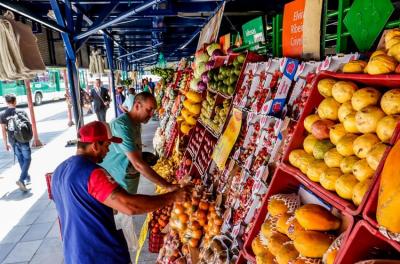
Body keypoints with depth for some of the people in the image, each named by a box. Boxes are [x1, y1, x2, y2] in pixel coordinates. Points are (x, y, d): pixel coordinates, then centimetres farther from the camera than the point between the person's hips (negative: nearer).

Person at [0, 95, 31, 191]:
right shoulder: (22, 112, -9)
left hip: (13, 141, 3)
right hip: (23, 140, -3)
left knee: (20, 160, 18)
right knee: (27, 159, 4)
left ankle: (27, 178, 30)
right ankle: (21, 180, -12)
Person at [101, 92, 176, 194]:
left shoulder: (136, 123, 4)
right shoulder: (121, 125, -26)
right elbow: (138, 164, -33)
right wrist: (168, 186, -33)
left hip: (130, 178, 9)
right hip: (117, 182, -9)